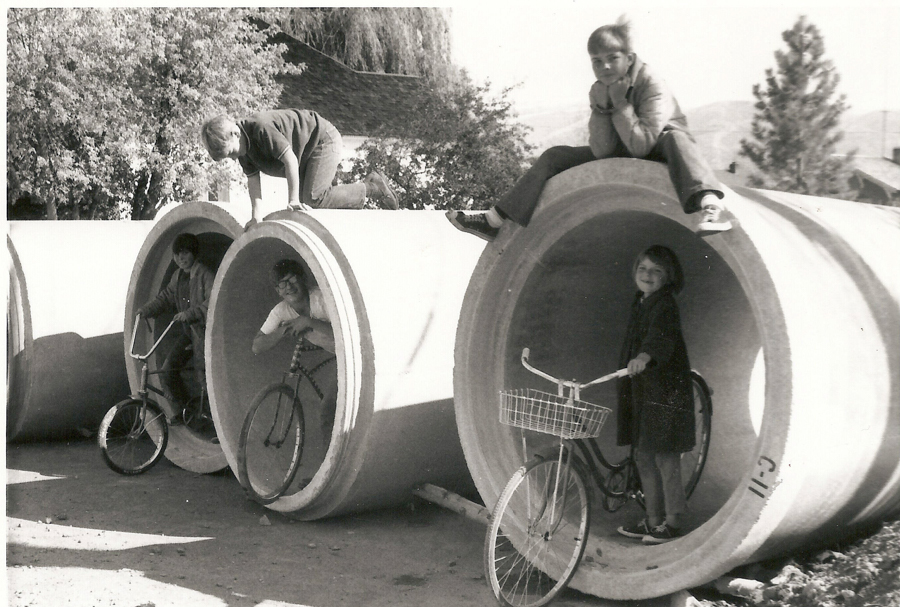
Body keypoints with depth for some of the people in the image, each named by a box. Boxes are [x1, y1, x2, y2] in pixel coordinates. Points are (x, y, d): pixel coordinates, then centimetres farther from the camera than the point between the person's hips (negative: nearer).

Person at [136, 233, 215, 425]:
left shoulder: (205, 275, -13)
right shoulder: (177, 276, 12)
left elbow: (212, 302, -24)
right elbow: (166, 297, 15)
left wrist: (189, 313, -31)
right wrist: (146, 309, 1)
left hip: (203, 330, -7)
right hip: (187, 331, 7)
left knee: (202, 373, -7)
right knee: (167, 370, -1)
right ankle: (180, 408, 16)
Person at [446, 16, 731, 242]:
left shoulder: (652, 85, -22)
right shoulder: (598, 91, -6)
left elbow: (641, 145, -31)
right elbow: (601, 151, -16)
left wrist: (620, 102, -29)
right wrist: (602, 106, -27)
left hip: (660, 155, -6)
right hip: (622, 155, 6)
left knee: (674, 136, -40)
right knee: (556, 156, -5)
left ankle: (710, 204, -63)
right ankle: (495, 221, -9)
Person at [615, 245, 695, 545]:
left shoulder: (665, 305, -13)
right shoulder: (640, 303, 14)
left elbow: (661, 335, -33)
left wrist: (644, 356, -51)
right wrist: (624, 374, 30)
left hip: (665, 391, -9)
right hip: (640, 389, 9)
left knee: (665, 457, -3)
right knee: (643, 456, 12)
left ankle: (673, 521, 11)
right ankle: (653, 519, 23)